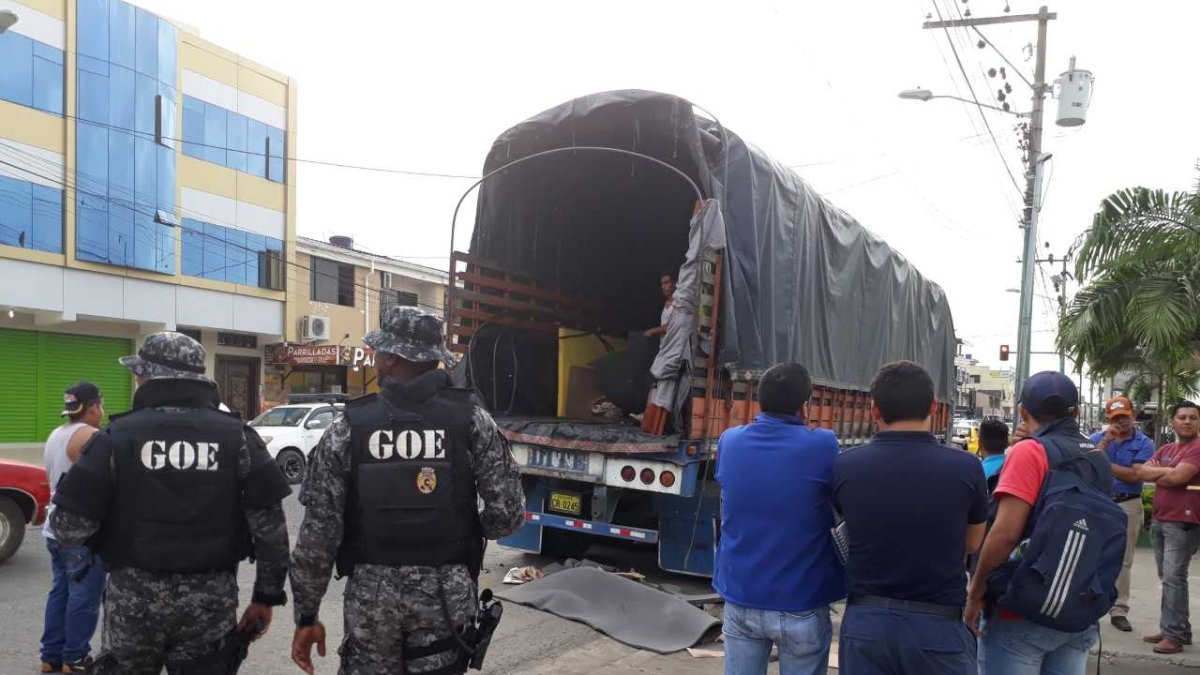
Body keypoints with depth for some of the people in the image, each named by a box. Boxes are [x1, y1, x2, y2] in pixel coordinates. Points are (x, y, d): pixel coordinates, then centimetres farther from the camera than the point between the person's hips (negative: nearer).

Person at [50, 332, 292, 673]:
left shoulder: (118, 436, -6)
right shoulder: (237, 437, -2)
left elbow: (70, 528, -7)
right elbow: (271, 527, -6)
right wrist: (266, 596, 4)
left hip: (133, 596, -1)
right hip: (211, 599, 1)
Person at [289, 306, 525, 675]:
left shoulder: (348, 426, -7)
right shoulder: (471, 420, -7)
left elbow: (318, 530, -7)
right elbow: (508, 511, -9)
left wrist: (306, 614, 2)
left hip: (370, 591, 0)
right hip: (445, 591, 0)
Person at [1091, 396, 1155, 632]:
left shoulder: (1144, 443, -1)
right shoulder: (1097, 439, 5)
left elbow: (1135, 475, -13)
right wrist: (1105, 442, -15)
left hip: (1128, 506, -1)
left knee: (1123, 560, 4)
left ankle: (1119, 610, 10)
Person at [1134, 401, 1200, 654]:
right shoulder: (1165, 450, 15)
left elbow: (1177, 477, -18)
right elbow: (1141, 473, 6)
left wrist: (1156, 474, 2)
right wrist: (1166, 471, -10)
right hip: (1158, 520, 8)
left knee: (1174, 577, -11)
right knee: (1167, 577, 12)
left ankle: (1174, 634, -8)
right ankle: (1174, 628, 20)